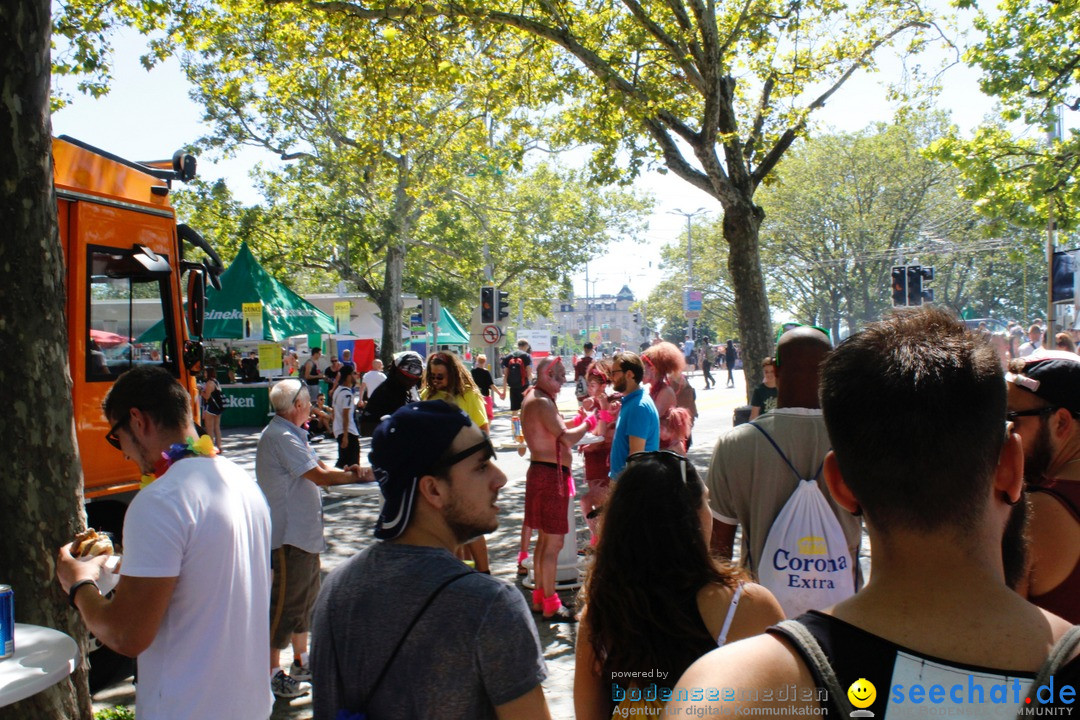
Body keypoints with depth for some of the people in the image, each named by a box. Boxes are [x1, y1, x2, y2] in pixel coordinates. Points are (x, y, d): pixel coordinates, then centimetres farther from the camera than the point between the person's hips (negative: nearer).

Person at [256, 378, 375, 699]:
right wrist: (357, 475, -9)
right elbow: (319, 476, -22)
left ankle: (301, 661, 33)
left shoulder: (293, 434, 14)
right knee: (285, 604, -1)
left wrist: (347, 471, -11)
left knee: (306, 597, 20)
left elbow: (318, 468, 8)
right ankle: (271, 673, 11)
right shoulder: (281, 437, -21)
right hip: (288, 537, -11)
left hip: (304, 534, 11)